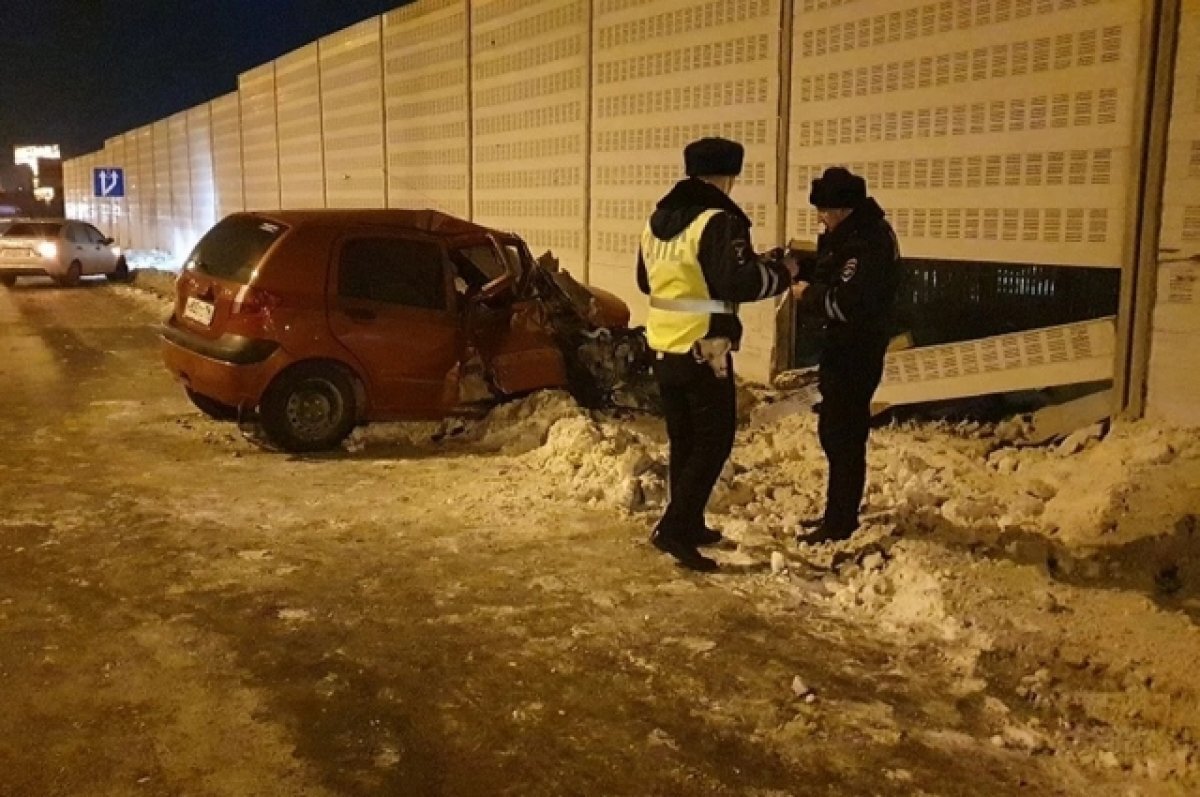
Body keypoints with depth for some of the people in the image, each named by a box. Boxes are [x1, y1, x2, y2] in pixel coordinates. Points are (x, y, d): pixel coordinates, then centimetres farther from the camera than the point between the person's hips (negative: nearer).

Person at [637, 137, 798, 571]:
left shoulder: (658, 219, 12)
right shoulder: (718, 221, -15)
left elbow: (647, 280, 21)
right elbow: (738, 284, -22)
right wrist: (780, 271, -6)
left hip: (663, 348, 8)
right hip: (703, 352, -8)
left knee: (683, 440, 16)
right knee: (714, 441, 0)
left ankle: (688, 526, 24)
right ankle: (674, 528, -6)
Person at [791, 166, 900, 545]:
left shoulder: (868, 243, -22)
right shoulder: (852, 233, 11)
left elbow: (845, 303, -28)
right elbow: (831, 276, 18)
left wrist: (805, 295, -13)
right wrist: (801, 271, 1)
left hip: (856, 352, -11)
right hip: (844, 347, 11)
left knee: (844, 436, -3)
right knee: (834, 431, 17)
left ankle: (840, 523, 6)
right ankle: (838, 514, 29)